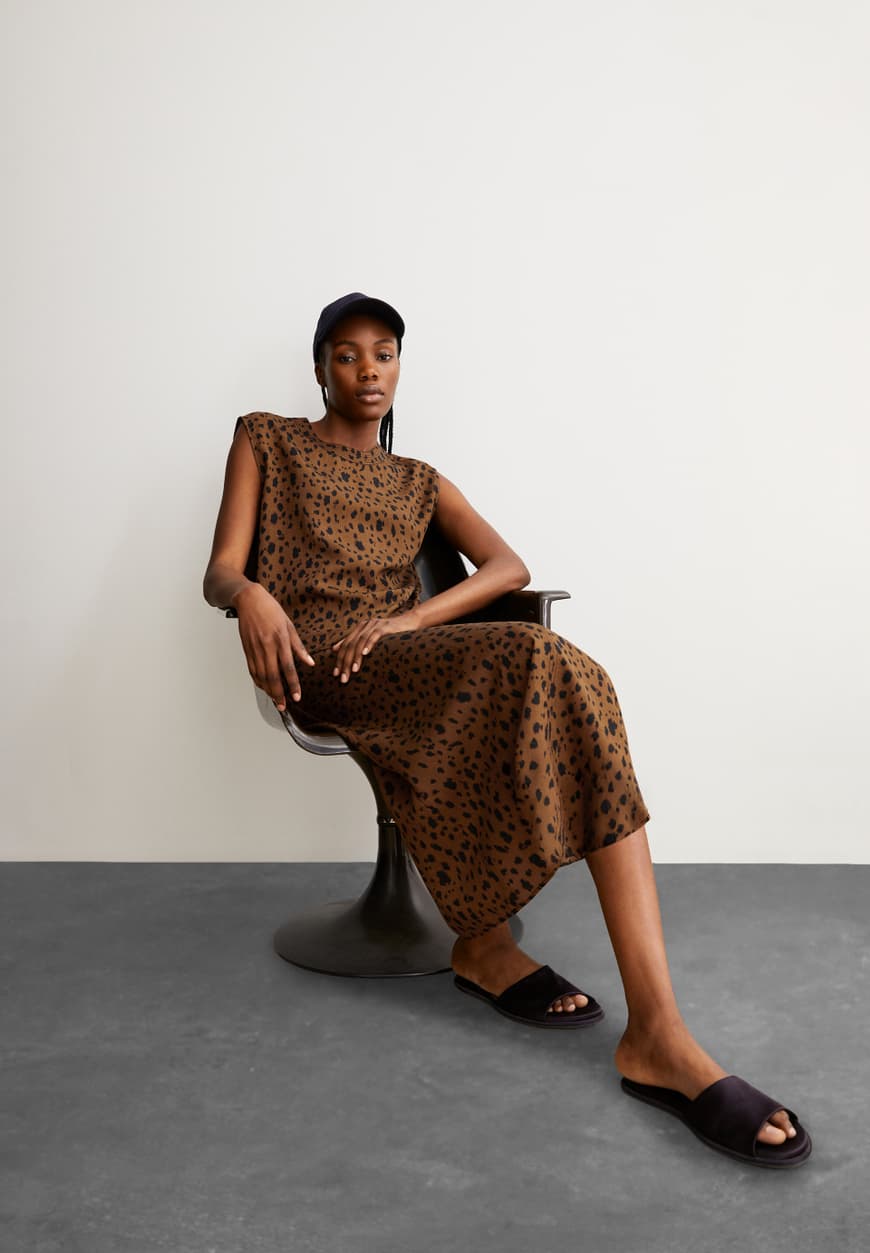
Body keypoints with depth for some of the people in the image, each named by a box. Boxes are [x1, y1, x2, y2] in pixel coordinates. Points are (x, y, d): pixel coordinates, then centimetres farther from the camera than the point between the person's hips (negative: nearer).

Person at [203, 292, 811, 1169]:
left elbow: (508, 566, 9)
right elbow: (218, 571, 6)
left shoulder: (419, 483, 27)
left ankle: (656, 1032, -35)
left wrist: (411, 619, -12)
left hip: (409, 659, 4)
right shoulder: (267, 440, 20)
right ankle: (484, 939, -19)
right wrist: (251, 594, -21)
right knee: (534, 662, -32)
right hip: (320, 660, -4)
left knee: (570, 681, -30)